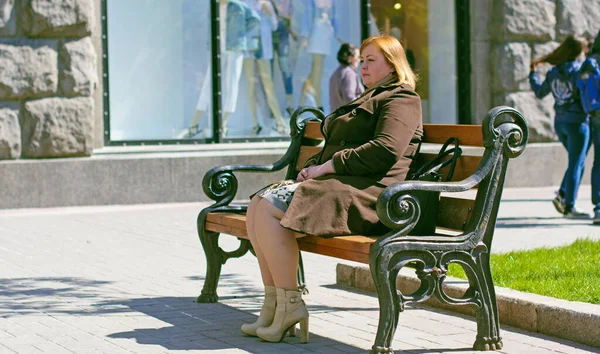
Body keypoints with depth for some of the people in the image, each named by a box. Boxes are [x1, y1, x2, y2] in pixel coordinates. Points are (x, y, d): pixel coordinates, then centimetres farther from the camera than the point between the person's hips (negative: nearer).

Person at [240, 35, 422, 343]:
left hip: (365, 192, -10)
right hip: (336, 182, 10)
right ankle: (272, 302, -10)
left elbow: (385, 151, -18)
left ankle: (290, 304, -20)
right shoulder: (366, 100, 31)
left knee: (270, 210, -24)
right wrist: (312, 166, 10)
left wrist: (327, 167, -14)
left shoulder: (401, 99, -2)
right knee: (257, 205, -7)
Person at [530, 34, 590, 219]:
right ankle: (570, 207, 0)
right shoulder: (579, 69, -12)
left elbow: (539, 92, 18)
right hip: (577, 121, -7)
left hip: (559, 121, 7)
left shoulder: (553, 73, 7)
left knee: (577, 162, 20)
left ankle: (562, 195, 8)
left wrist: (532, 74, 33)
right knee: (576, 164, -1)